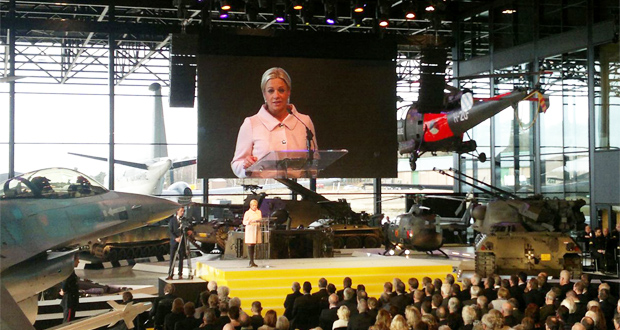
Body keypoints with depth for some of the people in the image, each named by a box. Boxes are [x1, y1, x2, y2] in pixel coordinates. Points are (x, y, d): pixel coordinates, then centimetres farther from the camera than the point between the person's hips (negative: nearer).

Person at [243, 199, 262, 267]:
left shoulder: (259, 212, 13)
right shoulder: (247, 213, -2)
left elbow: (261, 220, 17)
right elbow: (244, 222, -4)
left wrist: (259, 221, -6)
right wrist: (251, 221, -22)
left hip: (257, 229, 5)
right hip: (250, 229, -5)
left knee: (253, 245, 5)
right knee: (250, 245, -7)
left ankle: (251, 261, 13)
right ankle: (251, 262, -9)